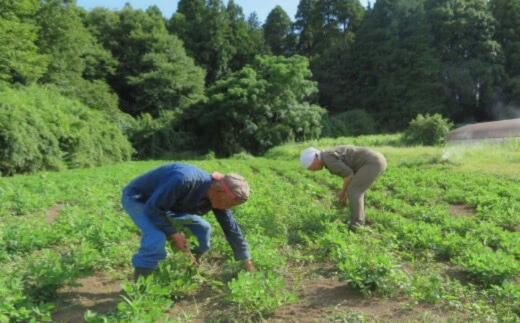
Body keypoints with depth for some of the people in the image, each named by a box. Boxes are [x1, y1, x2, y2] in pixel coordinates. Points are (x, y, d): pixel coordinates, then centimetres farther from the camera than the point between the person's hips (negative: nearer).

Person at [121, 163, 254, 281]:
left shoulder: (217, 197, -15)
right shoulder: (185, 180, -42)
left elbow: (231, 228, -4)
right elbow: (153, 209, -33)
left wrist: (247, 262, 1)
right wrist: (173, 233, -25)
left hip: (167, 202, 8)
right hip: (136, 198, -7)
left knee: (203, 228, 4)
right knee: (157, 238, -31)